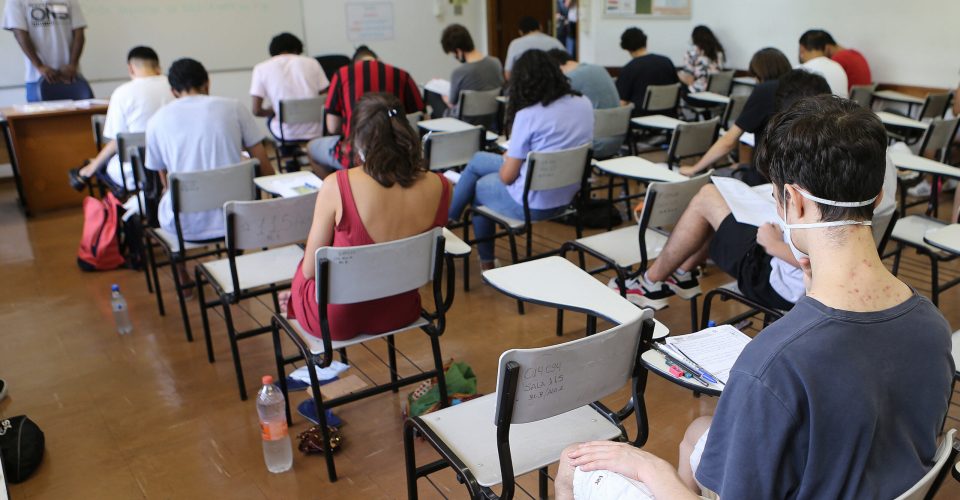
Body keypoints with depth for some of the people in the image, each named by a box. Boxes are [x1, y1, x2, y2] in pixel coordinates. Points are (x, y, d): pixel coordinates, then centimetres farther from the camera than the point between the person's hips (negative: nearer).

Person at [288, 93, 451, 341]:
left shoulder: (336, 185, -26)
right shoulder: (438, 187, -16)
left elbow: (310, 270, -14)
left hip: (337, 319, -3)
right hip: (400, 313, 4)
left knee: (301, 272, 33)